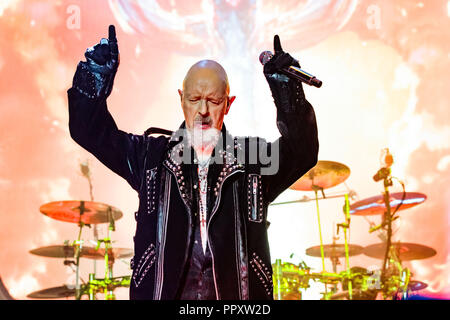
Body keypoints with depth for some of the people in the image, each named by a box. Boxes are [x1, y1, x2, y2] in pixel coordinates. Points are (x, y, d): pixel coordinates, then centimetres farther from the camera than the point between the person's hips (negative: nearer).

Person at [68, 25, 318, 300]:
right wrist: (97, 75, -9)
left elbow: (302, 152, -7)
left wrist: (286, 91, -19)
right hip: (162, 291, 0)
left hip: (236, 292, 0)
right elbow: (92, 132, 5)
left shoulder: (254, 156, 7)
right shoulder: (151, 155, 9)